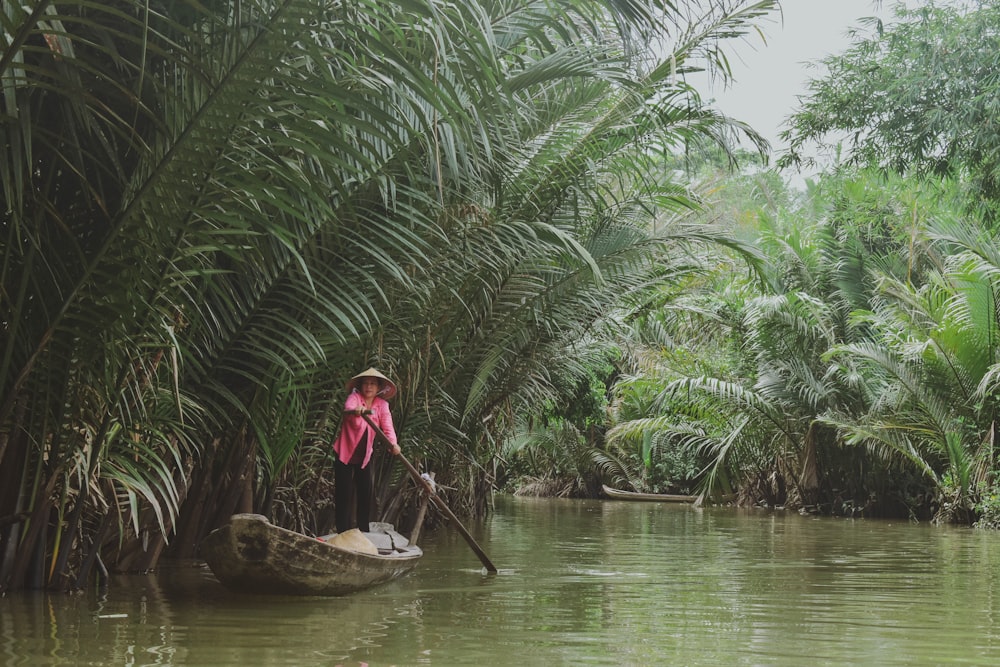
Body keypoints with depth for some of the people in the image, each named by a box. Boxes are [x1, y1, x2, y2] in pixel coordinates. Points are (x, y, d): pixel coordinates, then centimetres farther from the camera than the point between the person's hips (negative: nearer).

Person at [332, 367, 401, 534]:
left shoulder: (382, 405, -2)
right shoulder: (355, 397, -14)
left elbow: (387, 426, -17)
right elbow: (348, 408, -38)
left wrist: (393, 443, -38)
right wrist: (355, 411, -63)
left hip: (364, 455, 4)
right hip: (345, 452, -4)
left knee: (365, 493, 4)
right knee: (344, 494, -5)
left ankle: (363, 531, 14)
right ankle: (344, 531, 0)